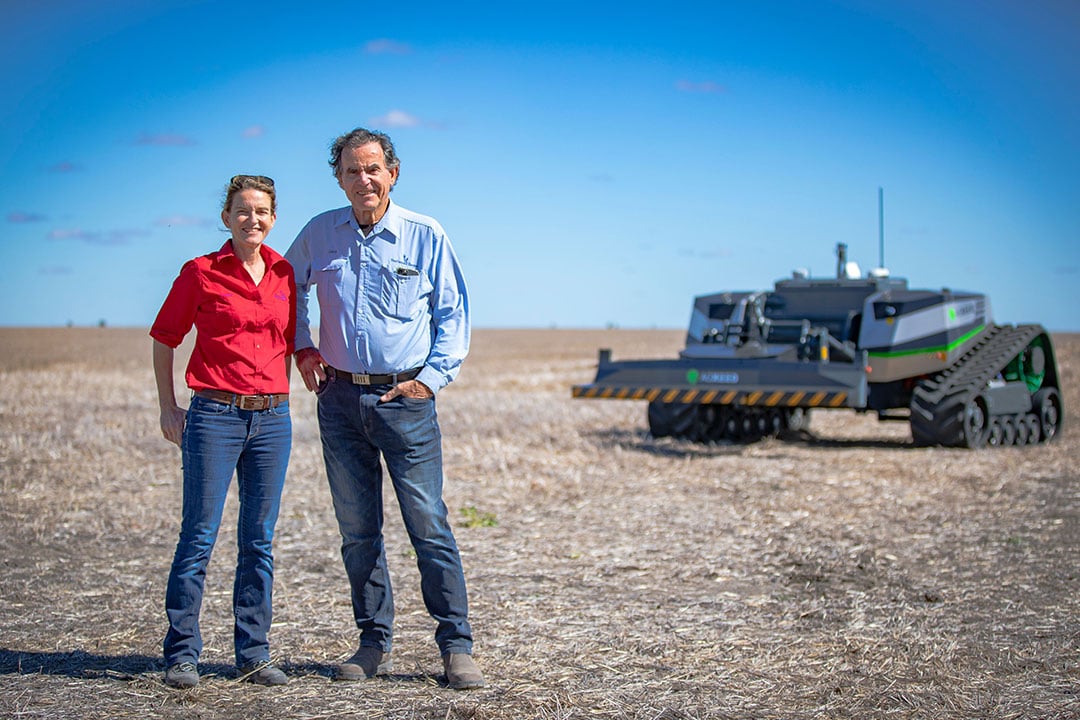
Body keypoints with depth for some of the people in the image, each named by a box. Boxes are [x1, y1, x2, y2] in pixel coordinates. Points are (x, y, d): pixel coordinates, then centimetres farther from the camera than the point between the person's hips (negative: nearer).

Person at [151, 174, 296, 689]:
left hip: (272, 418, 4)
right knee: (199, 536, -2)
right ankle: (182, 655, 7)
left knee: (259, 540, 7)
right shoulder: (202, 273, -1)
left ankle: (253, 655, 15)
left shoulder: (285, 275, 8)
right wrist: (168, 407, 3)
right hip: (215, 416, -3)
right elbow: (164, 338, 6)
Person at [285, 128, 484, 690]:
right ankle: (375, 644, 17)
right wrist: (302, 349, 12)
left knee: (429, 526, -5)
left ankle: (456, 647, 1)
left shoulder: (425, 236, -1)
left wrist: (431, 377, -5)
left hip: (405, 398, -3)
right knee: (357, 530, 7)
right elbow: (289, 288, 24)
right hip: (340, 398, 3)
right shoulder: (319, 234, 6)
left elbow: (454, 314, 5)